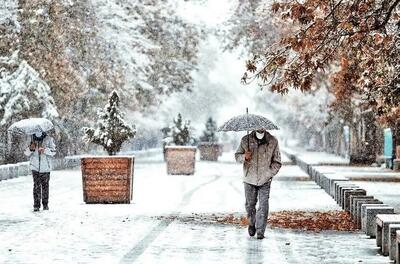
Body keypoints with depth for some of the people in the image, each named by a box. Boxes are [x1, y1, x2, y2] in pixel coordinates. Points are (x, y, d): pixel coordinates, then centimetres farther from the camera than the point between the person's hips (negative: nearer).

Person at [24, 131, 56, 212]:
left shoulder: (49, 139, -2)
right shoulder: (32, 139, 4)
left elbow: (53, 151, -9)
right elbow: (27, 153, 7)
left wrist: (45, 150, -26)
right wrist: (31, 149, -15)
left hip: (45, 167, -1)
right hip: (35, 167, 1)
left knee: (45, 186, 8)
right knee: (36, 186, -5)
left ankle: (45, 204, 19)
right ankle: (36, 205, -3)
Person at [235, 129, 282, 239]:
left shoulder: (272, 141, -2)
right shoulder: (246, 140, 0)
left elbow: (277, 162, 4)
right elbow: (237, 156, 9)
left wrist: (269, 174, -9)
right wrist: (244, 157, -14)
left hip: (264, 180, -1)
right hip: (249, 179, 1)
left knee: (263, 205, -8)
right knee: (250, 204, 12)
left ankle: (260, 231, -2)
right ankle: (252, 224, 36)